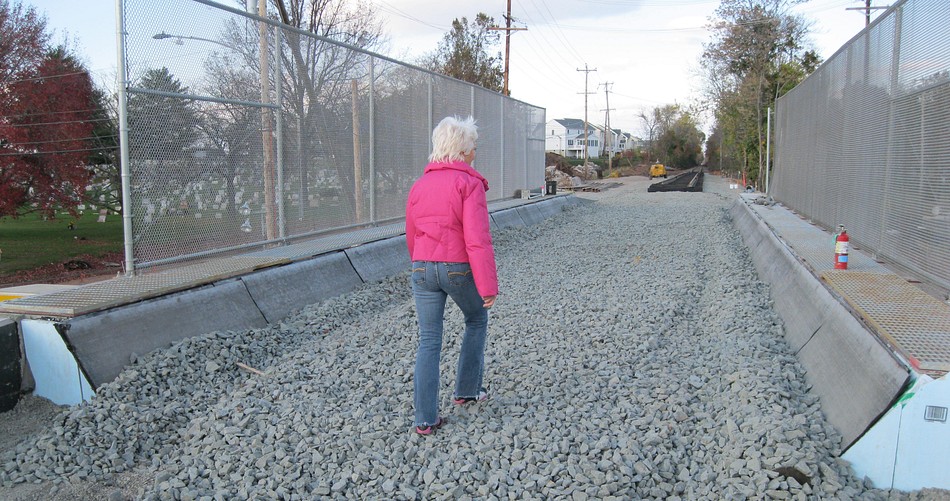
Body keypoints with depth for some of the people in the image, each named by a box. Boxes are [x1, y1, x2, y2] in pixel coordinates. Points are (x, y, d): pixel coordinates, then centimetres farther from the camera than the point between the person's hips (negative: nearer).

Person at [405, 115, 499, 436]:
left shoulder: (419, 186, 9)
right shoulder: (469, 183, -10)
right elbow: (477, 238, -18)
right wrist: (488, 285, -17)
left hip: (422, 269, 5)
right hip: (460, 269, -4)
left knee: (428, 341, 8)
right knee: (476, 320, 23)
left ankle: (425, 419, 7)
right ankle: (466, 390, 31)